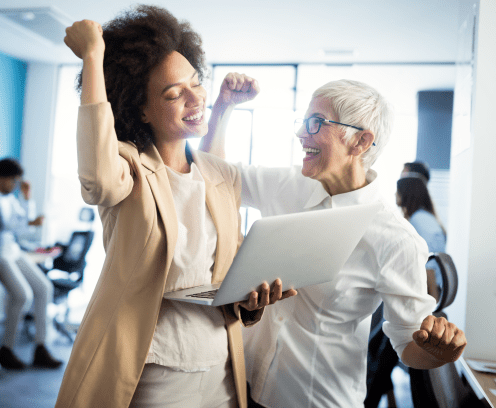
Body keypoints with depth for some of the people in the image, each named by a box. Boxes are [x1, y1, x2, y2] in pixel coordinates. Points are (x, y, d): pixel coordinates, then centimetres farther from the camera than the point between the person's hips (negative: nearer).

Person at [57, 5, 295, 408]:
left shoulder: (225, 177, 5)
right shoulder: (131, 167, -10)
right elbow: (100, 178, -35)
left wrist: (251, 298, -8)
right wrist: (93, 56, -28)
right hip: (145, 373, -4)